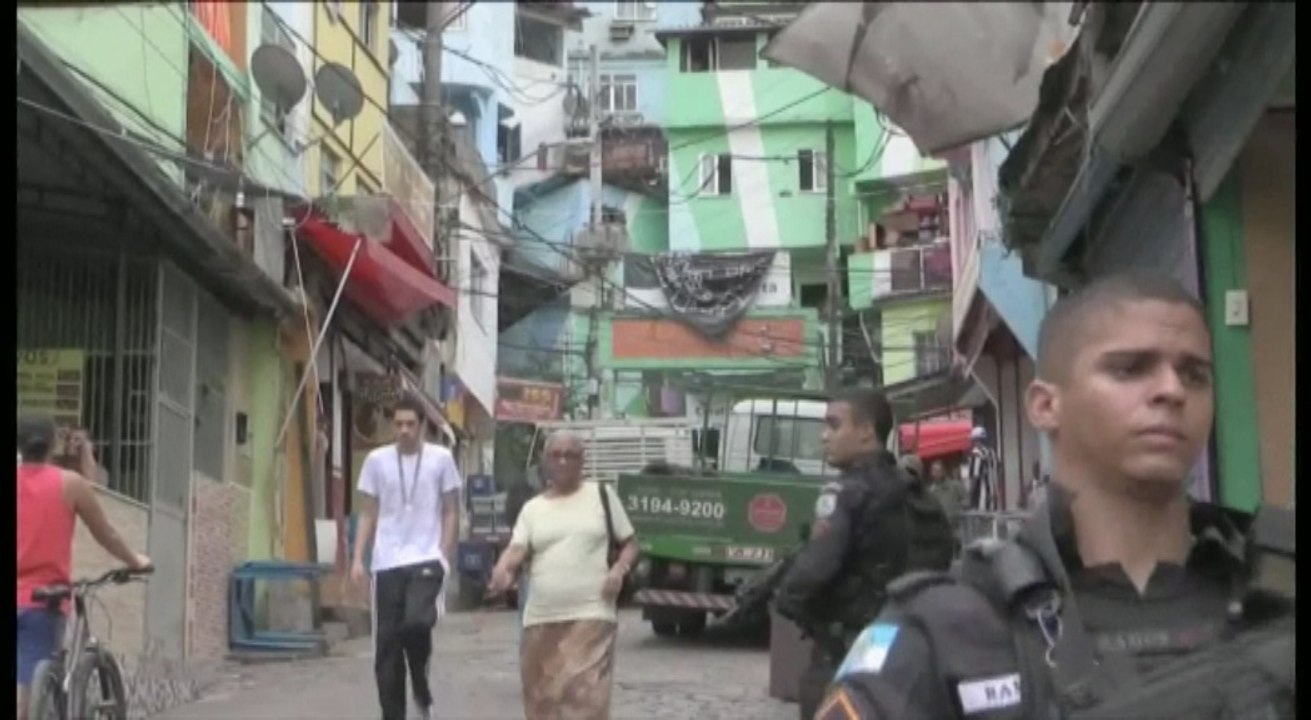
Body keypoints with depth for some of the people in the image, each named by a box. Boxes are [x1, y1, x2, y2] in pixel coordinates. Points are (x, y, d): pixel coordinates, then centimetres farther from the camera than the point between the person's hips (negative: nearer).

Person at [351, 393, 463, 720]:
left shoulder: (441, 458, 1)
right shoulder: (377, 460, 6)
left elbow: (450, 513, 5)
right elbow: (368, 514, 10)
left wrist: (445, 557, -3)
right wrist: (358, 558, 1)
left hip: (426, 558, -2)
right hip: (387, 563, 2)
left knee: (416, 622, -25)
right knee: (386, 644, 2)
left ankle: (421, 688, 3)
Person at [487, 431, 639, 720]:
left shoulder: (601, 495, 7)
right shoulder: (533, 508, 12)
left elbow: (629, 544, 12)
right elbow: (517, 550, -1)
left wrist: (619, 569, -10)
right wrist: (502, 571, -24)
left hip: (591, 615, -3)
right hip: (541, 619, 3)